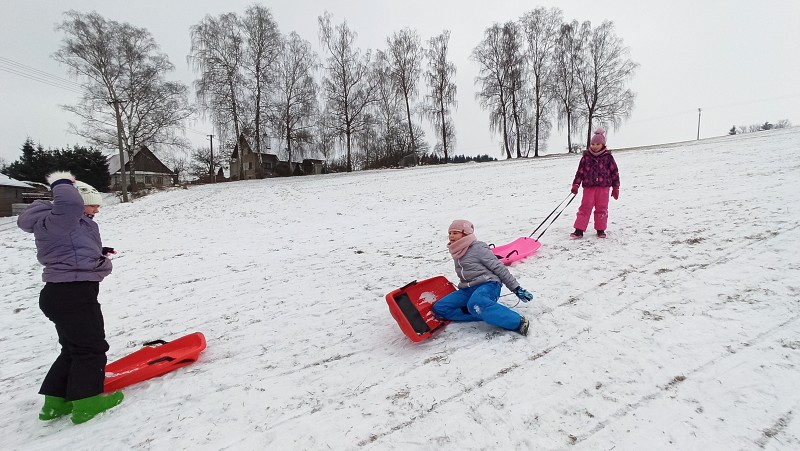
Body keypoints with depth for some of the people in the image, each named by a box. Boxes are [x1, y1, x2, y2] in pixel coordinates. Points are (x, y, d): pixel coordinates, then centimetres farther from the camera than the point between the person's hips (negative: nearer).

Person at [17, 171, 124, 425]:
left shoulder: (70, 223, 18)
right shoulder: (58, 219, -15)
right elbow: (70, 202, -37)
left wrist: (98, 254, 14)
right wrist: (62, 184, -17)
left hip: (68, 293, 11)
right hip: (72, 295, -11)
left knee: (74, 349, 19)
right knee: (91, 348, -1)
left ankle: (55, 402, 28)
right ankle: (86, 402, 9)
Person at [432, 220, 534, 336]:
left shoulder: (478, 248, -8)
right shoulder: (457, 252, 14)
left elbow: (499, 268, -7)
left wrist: (516, 288, -9)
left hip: (488, 285, -8)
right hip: (468, 290, 8)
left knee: (475, 304, -42)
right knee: (438, 308, -10)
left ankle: (518, 322, -33)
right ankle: (485, 314, -15)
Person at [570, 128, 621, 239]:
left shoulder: (608, 157, 2)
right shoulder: (586, 156, 4)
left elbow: (614, 172, 6)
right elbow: (580, 171, 7)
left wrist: (616, 188, 5)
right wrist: (576, 185, 0)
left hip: (603, 186, 0)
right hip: (589, 186, 0)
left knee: (601, 209, 5)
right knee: (585, 207, -2)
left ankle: (600, 230, 18)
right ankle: (579, 230, -2)